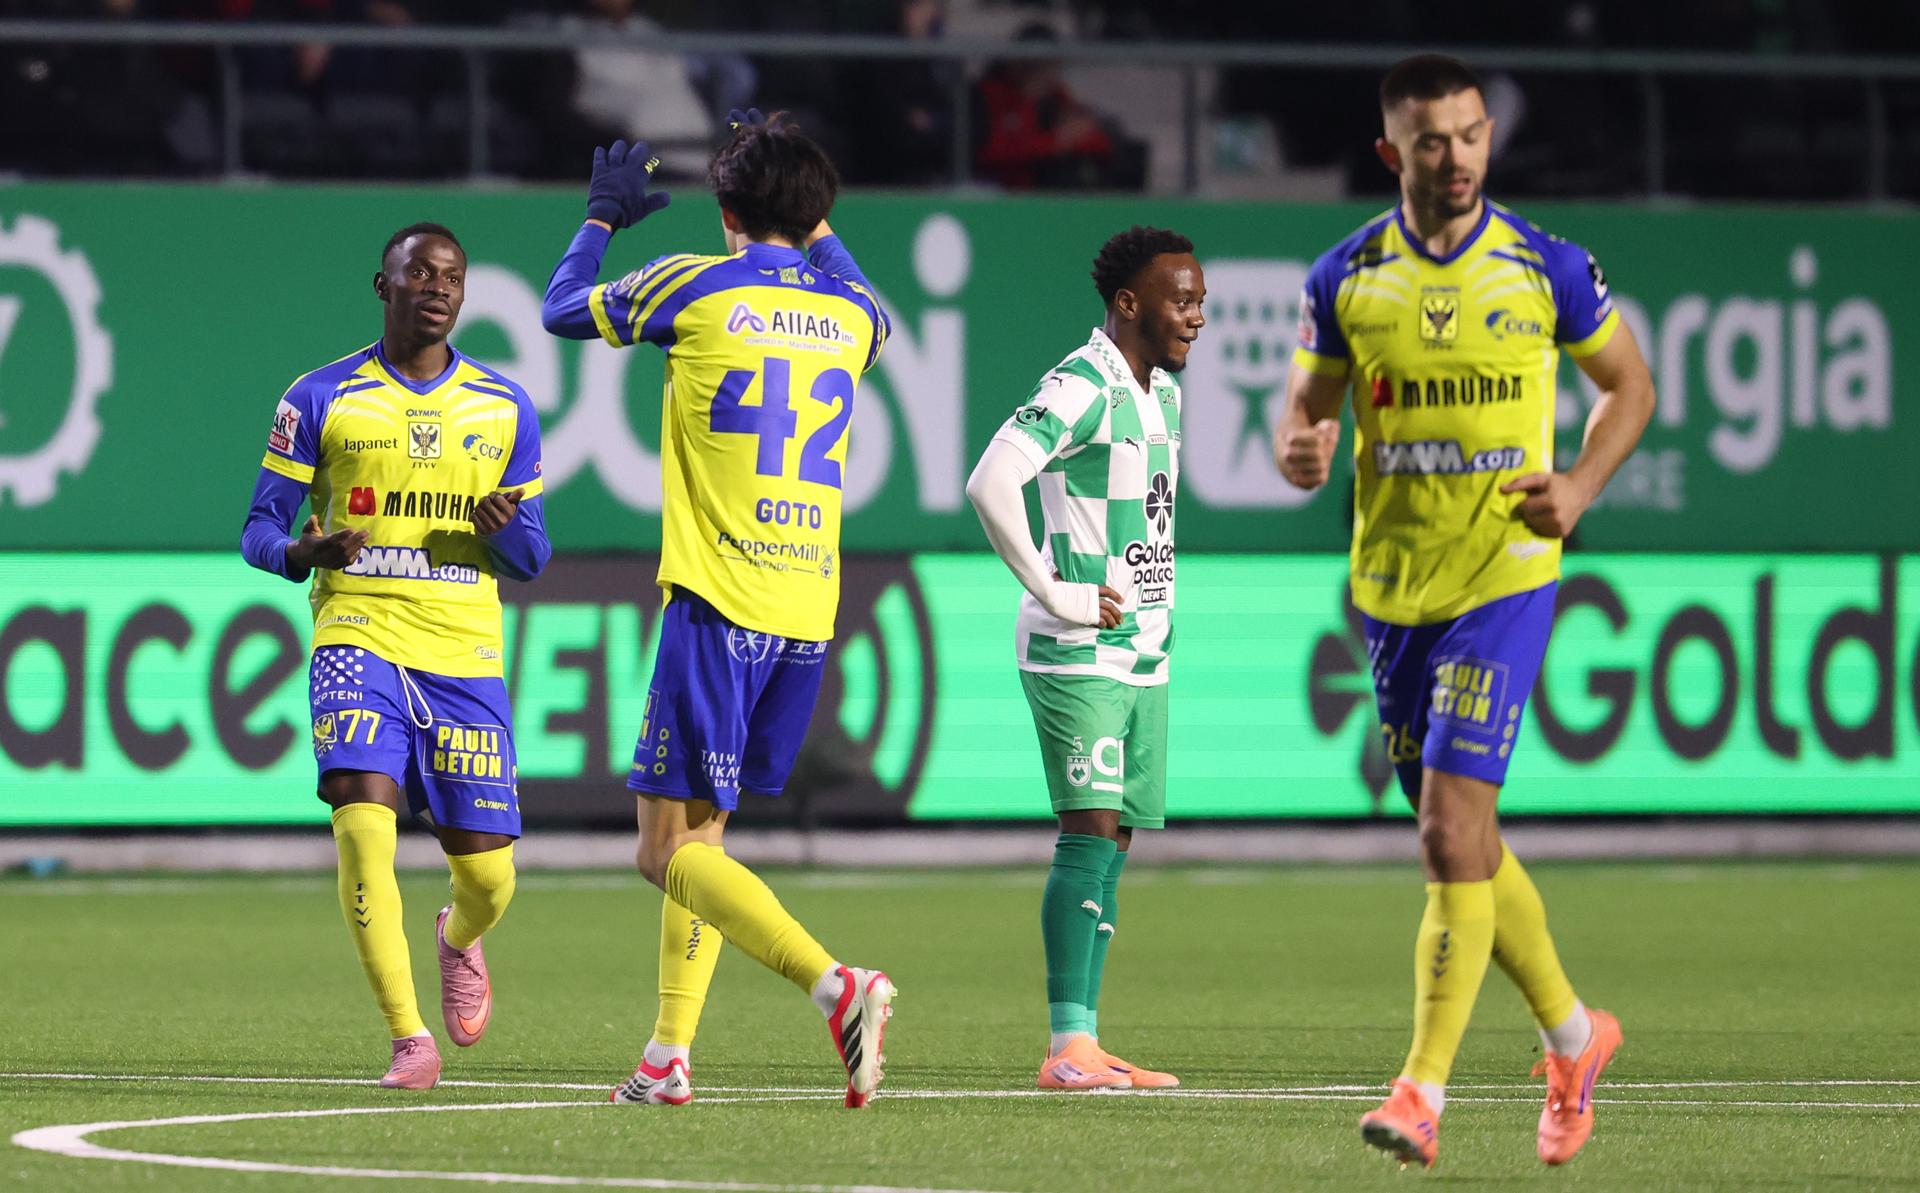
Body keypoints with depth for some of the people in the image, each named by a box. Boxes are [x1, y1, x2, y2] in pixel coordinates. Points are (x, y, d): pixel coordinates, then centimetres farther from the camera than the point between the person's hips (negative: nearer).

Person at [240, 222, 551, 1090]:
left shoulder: (505, 409, 10)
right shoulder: (320, 401, 4)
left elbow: (532, 561, 14)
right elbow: (260, 530, 6)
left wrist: (504, 529, -10)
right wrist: (306, 551, -17)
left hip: (466, 654, 2)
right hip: (359, 637, -2)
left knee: (486, 869, 0)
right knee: (363, 818, -23)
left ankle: (458, 941, 38)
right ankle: (409, 1040, -17)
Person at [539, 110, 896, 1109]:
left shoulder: (693, 288, -4)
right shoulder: (851, 313, 8)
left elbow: (563, 308, 15)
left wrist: (601, 219, 31)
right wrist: (810, 216, 42)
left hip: (718, 606, -6)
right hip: (811, 614, 6)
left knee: (671, 850, -6)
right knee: (701, 831, 18)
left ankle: (835, 986, -26)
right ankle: (669, 1055, 15)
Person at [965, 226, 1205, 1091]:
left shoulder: (1163, 390, 15)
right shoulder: (1081, 388, -15)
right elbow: (990, 483, -27)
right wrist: (1054, 592, -21)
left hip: (1143, 654, 9)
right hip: (1077, 654, -9)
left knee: (1113, 845, 7)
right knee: (1091, 833, -13)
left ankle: (1084, 1041, 9)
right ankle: (1067, 1047, -15)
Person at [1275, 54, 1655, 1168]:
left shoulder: (1548, 268, -3)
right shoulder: (1345, 277, 2)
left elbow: (1630, 384, 9)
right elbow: (1309, 403, 11)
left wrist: (1582, 483, -8)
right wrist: (1300, 448, -13)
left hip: (1505, 575, -4)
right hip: (1391, 584, 4)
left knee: (1453, 831, -14)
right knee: (1465, 842, 12)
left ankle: (1424, 1092, -13)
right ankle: (1573, 1035, 33)